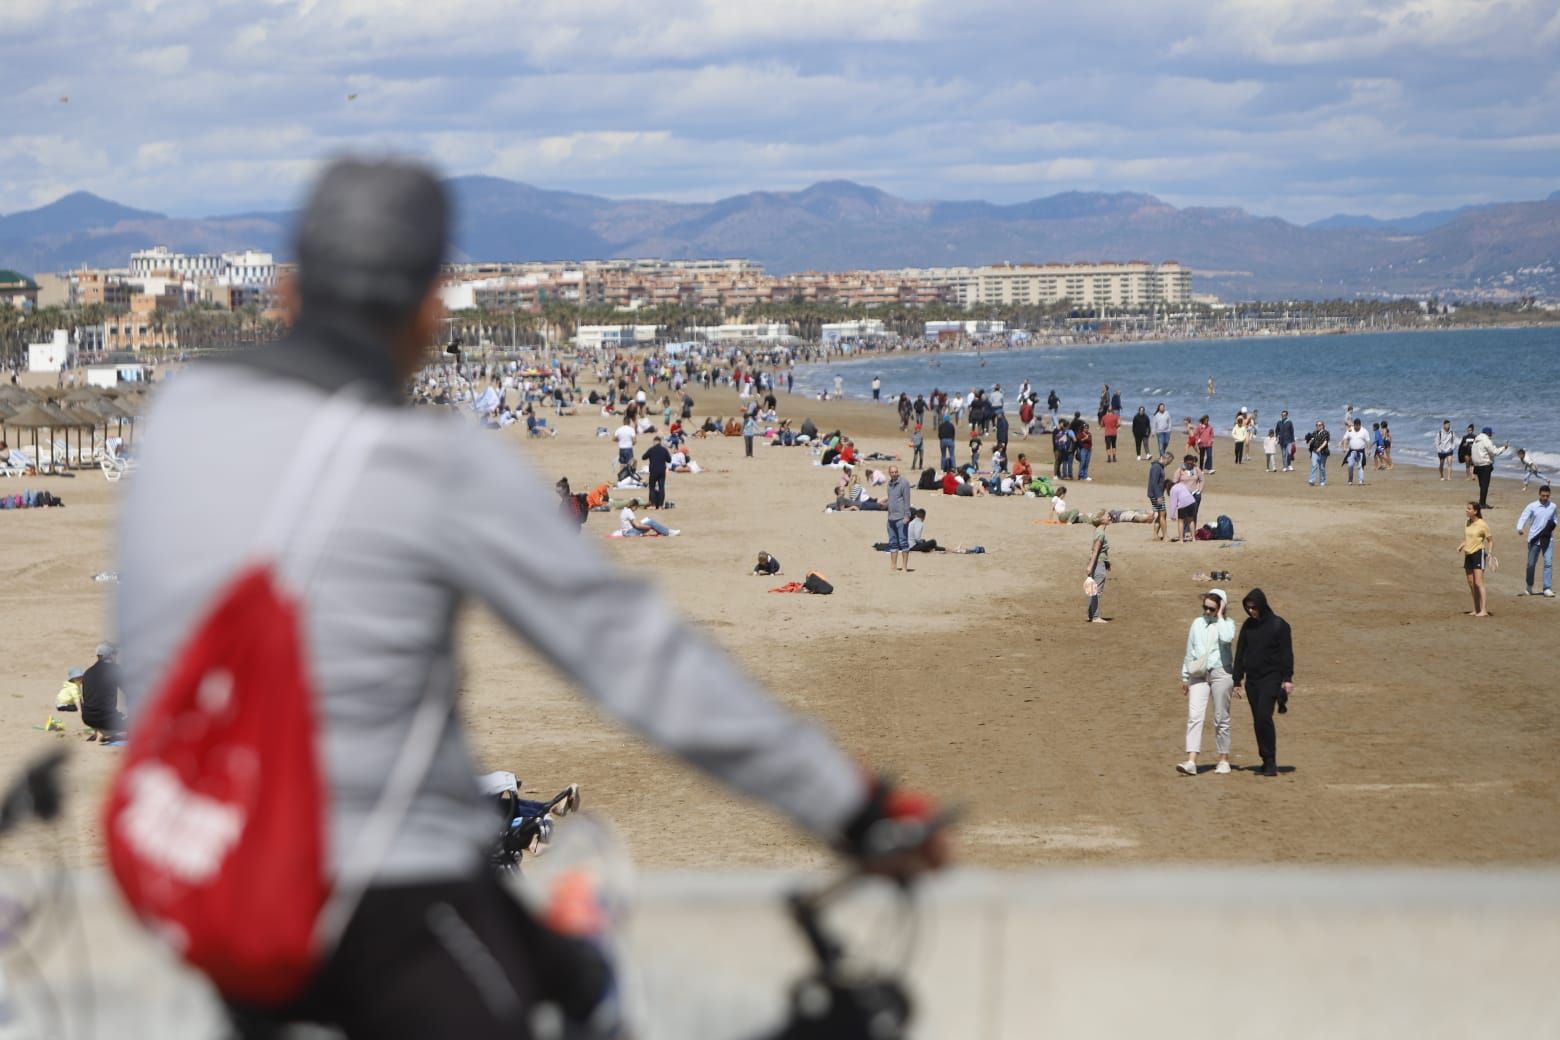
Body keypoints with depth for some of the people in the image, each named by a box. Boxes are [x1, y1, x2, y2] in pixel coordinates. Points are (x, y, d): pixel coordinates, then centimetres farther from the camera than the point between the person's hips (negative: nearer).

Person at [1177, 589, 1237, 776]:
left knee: (1221, 718, 4)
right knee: (1194, 716, -10)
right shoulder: (1197, 623, 12)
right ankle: (1191, 761, -18)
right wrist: (1185, 676, 18)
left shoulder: (1227, 624, 0)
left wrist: (1220, 616, -13)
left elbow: (1226, 638, -24)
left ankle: (1224, 759, 17)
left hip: (1220, 672, -3)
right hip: (1198, 674, 3)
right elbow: (1190, 651, 17)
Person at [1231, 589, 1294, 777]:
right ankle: (1267, 761, 15)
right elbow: (1240, 654, 14)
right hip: (1252, 679, 5)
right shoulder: (1247, 626, 10)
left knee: (1263, 717, -18)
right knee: (1258, 721, 5)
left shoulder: (1279, 625, -4)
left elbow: (1286, 654, -4)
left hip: (1271, 678, -5)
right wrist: (1236, 681, 11)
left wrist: (1287, 679, -11)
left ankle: (1271, 761, -15)